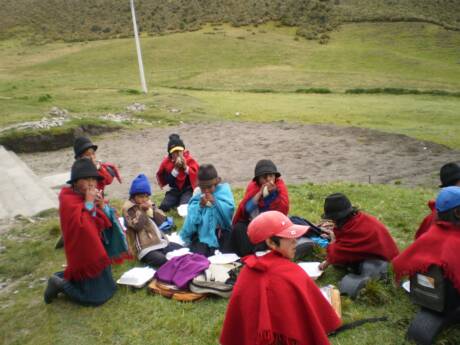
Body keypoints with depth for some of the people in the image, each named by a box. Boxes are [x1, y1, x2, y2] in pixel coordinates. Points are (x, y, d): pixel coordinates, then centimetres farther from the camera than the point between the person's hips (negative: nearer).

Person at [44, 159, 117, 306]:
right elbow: (83, 226, -32)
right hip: (84, 255, -9)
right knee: (97, 297, -2)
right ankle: (60, 284, 11)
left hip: (94, 251, 9)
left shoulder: (88, 196, 3)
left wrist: (101, 207, -9)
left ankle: (63, 277, 27)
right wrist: (89, 203, -26)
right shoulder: (68, 201, -21)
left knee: (109, 288, 24)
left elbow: (103, 225, 7)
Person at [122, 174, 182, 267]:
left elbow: (162, 220, 8)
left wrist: (152, 209, -3)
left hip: (161, 242, 7)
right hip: (145, 248, -7)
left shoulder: (149, 204, 17)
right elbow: (137, 225, -15)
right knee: (164, 261, -32)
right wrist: (142, 210, -11)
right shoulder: (128, 208, -1)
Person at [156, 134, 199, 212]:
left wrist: (185, 167, -25)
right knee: (163, 207, -16)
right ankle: (178, 200, 12)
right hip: (175, 190, 3)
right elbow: (165, 180, -9)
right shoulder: (166, 162, -5)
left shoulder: (189, 159, -8)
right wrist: (176, 169, -20)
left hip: (188, 189, -3)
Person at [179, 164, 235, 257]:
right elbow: (192, 220, -3)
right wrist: (200, 206, -16)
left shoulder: (224, 191, 1)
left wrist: (215, 203, -21)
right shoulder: (197, 195, 5)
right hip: (202, 231, 1)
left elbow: (229, 211, -14)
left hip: (221, 231, -1)